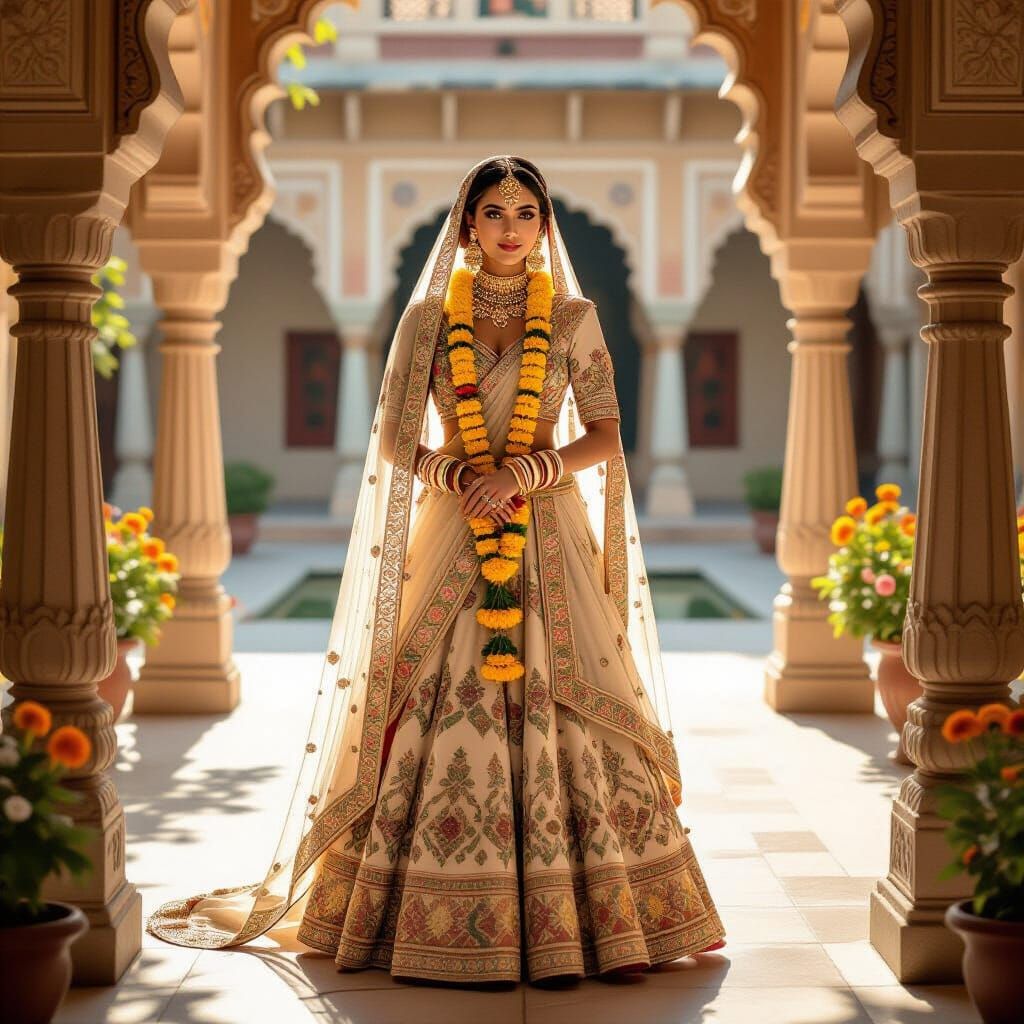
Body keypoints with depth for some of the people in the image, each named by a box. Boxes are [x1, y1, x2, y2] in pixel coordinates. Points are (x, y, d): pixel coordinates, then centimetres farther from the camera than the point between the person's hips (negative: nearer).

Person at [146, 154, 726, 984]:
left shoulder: (574, 317, 6)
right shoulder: (428, 316, 7)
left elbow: (605, 438, 1)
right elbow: (394, 437, 5)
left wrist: (522, 472, -14)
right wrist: (456, 474, -13)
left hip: (551, 540, 0)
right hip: (452, 538, 0)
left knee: (563, 724, -3)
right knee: (440, 721, -4)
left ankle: (593, 914, 4)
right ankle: (434, 916, 5)